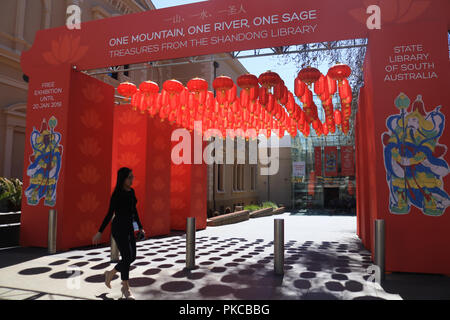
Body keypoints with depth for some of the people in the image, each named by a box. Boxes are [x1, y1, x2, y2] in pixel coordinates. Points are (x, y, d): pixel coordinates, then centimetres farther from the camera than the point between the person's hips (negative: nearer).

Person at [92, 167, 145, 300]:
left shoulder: (131, 191, 8)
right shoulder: (117, 194, -13)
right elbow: (110, 214, -10)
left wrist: (140, 227, 15)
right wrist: (100, 232, -8)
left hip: (129, 228, 8)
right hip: (119, 228, -8)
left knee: (132, 257, 10)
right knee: (127, 257, -5)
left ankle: (110, 274, 32)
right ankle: (126, 289, 12)